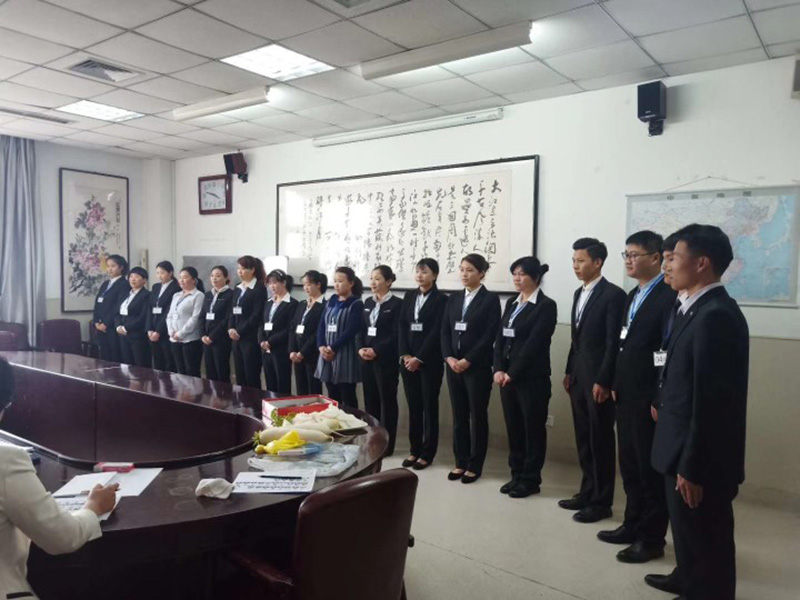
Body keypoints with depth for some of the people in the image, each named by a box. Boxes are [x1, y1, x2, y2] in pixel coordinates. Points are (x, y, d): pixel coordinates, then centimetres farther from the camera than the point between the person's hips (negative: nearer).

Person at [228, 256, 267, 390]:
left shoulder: (259, 289, -7)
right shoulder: (237, 289, 15)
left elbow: (257, 316, -14)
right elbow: (232, 312, 15)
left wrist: (240, 332, -13)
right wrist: (231, 329, -3)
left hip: (251, 338, -7)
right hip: (237, 338, 7)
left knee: (252, 377, -2)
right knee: (239, 377, 9)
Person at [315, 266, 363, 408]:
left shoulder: (356, 304, -5)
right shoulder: (331, 302, 14)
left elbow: (350, 330, -14)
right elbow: (321, 326, 9)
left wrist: (333, 348, -15)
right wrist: (321, 346, -6)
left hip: (345, 356, -6)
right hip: (327, 354, 6)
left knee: (348, 398, 1)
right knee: (332, 398, 11)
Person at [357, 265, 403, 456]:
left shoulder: (397, 304, -7)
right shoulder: (368, 302, 13)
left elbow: (396, 334, -13)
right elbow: (361, 329, 12)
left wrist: (376, 351, -18)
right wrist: (360, 348, -5)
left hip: (386, 359, -6)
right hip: (366, 358, 6)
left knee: (387, 401, 3)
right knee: (370, 400, 11)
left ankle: (386, 445, 12)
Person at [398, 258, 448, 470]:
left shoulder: (441, 299, -5)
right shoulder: (409, 296, 11)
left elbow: (437, 332, -11)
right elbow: (402, 326, 7)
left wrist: (419, 358, -13)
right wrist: (405, 355, -5)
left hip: (429, 361, -5)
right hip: (408, 360, 5)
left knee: (429, 406, 3)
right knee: (413, 406, 9)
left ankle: (427, 453, 12)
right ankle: (415, 450, 20)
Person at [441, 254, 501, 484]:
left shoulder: (491, 299, -4)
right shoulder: (453, 299, 12)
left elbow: (489, 335, -12)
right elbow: (445, 331, 8)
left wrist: (467, 360, -16)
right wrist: (449, 358, -7)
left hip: (478, 367, -5)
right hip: (453, 365, 5)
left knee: (478, 416, 5)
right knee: (459, 416, 10)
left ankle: (475, 465, 15)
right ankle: (461, 462, 21)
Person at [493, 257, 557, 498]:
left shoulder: (546, 306, -9)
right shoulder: (511, 303, 13)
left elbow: (534, 344, -15)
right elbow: (500, 338, 9)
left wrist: (512, 373, -15)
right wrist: (499, 369, -3)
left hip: (532, 378, -6)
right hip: (507, 375, 6)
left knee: (533, 428, 5)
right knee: (513, 427, 12)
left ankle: (531, 480, 17)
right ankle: (517, 475, 24)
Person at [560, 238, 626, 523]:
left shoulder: (613, 294, -12)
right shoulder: (579, 293, 14)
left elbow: (614, 343, -16)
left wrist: (603, 381, -18)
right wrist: (569, 372, 15)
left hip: (597, 380, -8)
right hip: (578, 377, 8)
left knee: (601, 441, 2)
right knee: (583, 440, 14)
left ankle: (602, 502, 13)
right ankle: (587, 492, 26)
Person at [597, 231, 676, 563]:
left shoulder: (669, 296, -16)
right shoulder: (633, 295, 13)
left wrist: (661, 402, -19)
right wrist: (616, 384, 13)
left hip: (650, 400, -9)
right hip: (626, 397, 9)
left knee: (652, 470, 5)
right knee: (629, 467, 18)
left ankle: (652, 538, 19)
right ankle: (633, 525, 33)